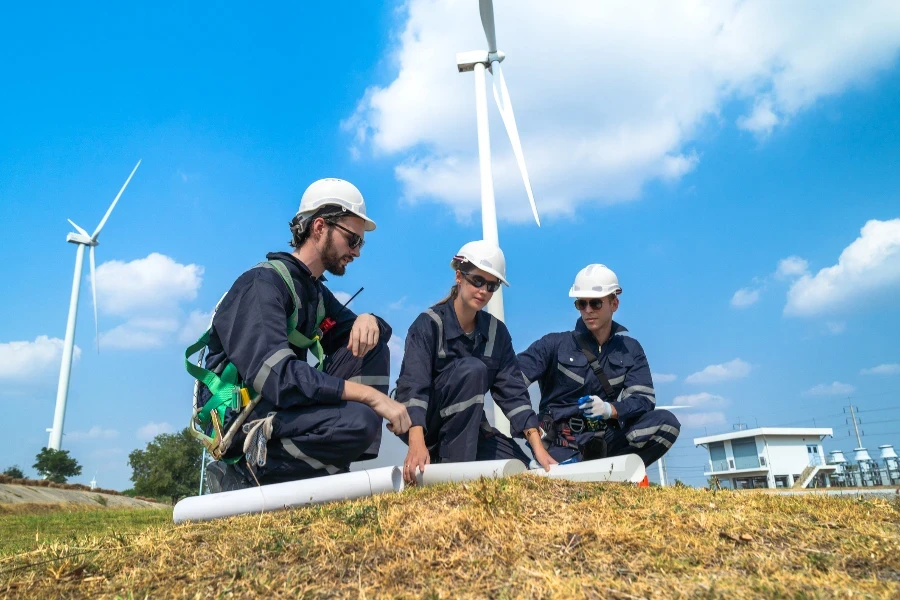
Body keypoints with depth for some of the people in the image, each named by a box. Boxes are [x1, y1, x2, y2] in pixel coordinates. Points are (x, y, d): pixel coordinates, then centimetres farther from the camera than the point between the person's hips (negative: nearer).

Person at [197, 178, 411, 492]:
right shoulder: (263, 283, -15)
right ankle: (245, 472, -12)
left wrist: (368, 320, -10)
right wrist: (372, 396, -31)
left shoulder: (315, 291, 13)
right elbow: (275, 374, -29)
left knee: (371, 347, -1)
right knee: (360, 421, -30)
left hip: (283, 411, 8)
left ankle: (343, 467, -8)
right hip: (239, 420, -8)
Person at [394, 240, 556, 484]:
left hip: (466, 425, 6)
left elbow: (512, 390, -7)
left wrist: (538, 446, -18)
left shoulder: (496, 331, -1)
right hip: (419, 424, -5)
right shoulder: (429, 324, -18)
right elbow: (413, 386, -30)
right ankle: (454, 467, -23)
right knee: (472, 368, -30)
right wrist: (417, 443, -46)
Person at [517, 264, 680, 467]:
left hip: (605, 441, 3)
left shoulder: (630, 349, 10)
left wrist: (610, 409, -23)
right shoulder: (555, 344, 3)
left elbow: (644, 399, -2)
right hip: (561, 443, -3)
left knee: (666, 422, -19)